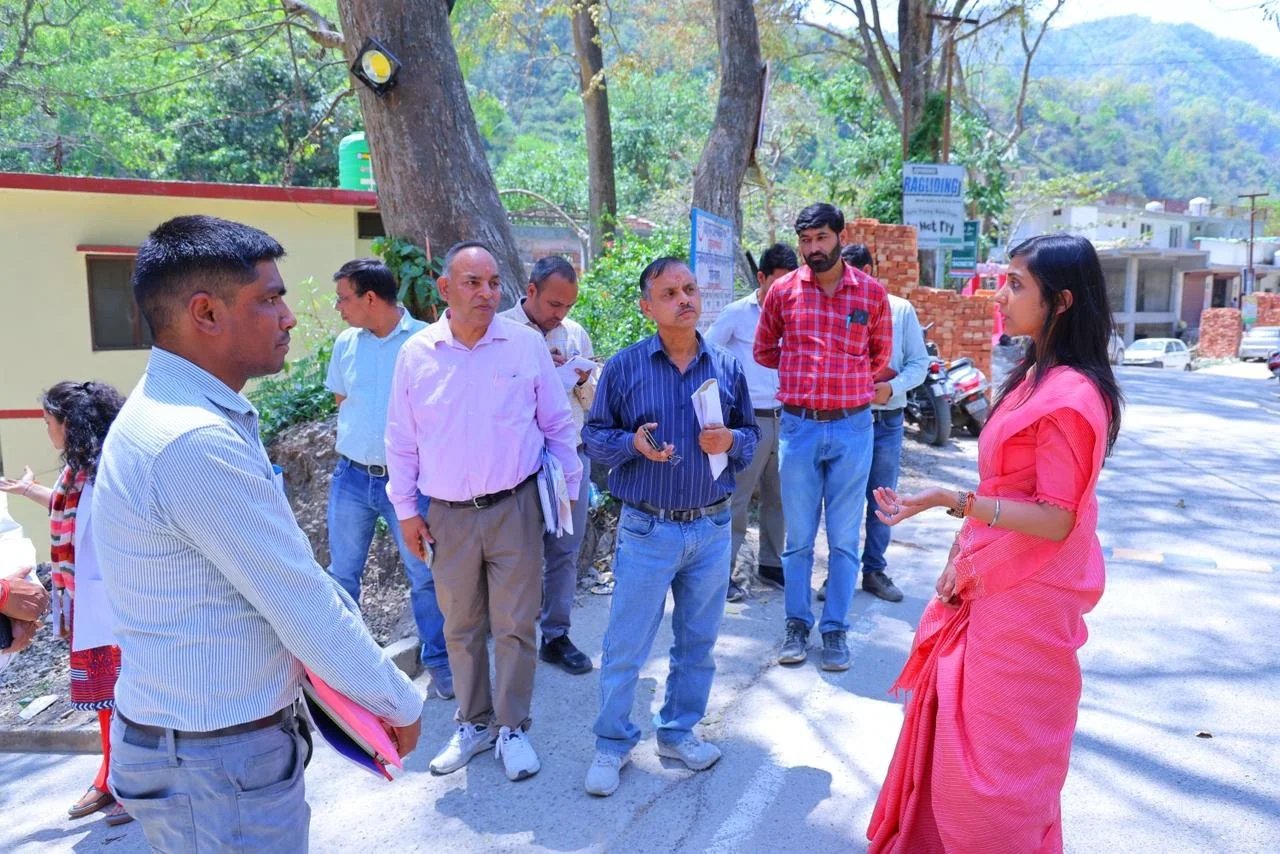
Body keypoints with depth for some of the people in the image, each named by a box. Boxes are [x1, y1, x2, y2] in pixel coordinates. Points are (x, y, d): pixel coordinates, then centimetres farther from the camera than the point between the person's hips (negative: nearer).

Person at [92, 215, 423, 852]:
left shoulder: (173, 411, 7)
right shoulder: (195, 442, -27)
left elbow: (285, 572, 9)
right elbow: (302, 605, -22)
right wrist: (401, 703, -10)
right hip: (220, 765, -9)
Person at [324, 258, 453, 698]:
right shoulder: (346, 343, 4)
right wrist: (365, 431, 5)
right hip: (352, 477, 4)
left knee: (424, 574, 4)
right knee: (341, 573, 13)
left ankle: (439, 663, 20)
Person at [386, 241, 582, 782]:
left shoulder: (527, 344, -3)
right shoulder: (417, 353, 0)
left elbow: (558, 424, 5)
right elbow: (401, 439, 7)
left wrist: (568, 487, 6)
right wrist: (406, 508, 6)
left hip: (515, 507, -1)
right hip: (447, 514, 2)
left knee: (516, 625, 5)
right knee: (461, 627, 14)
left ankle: (513, 728, 23)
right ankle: (473, 724, 32)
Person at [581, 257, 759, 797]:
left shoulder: (727, 367, 3)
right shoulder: (624, 367, -5)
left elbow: (751, 433, 11)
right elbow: (594, 437, -1)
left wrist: (732, 441, -11)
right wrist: (633, 443, -20)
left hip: (712, 529, 3)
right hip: (647, 530, -3)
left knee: (698, 641, 15)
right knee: (626, 645, 5)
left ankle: (678, 732, 35)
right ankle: (612, 742, 25)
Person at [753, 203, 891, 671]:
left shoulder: (871, 292, 2)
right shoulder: (783, 290, 2)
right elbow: (763, 351, 15)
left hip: (852, 427, 0)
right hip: (798, 425, 1)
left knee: (844, 538, 6)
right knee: (798, 536, 8)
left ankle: (835, 629, 19)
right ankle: (797, 624, 23)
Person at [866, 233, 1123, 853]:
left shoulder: (1070, 396, -21)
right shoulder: (1036, 377, 8)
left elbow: (1055, 520, -23)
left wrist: (950, 500, -30)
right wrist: (962, 555, 9)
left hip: (1026, 603, -9)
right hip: (990, 588, 9)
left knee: (998, 760, 7)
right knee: (965, 737, 22)